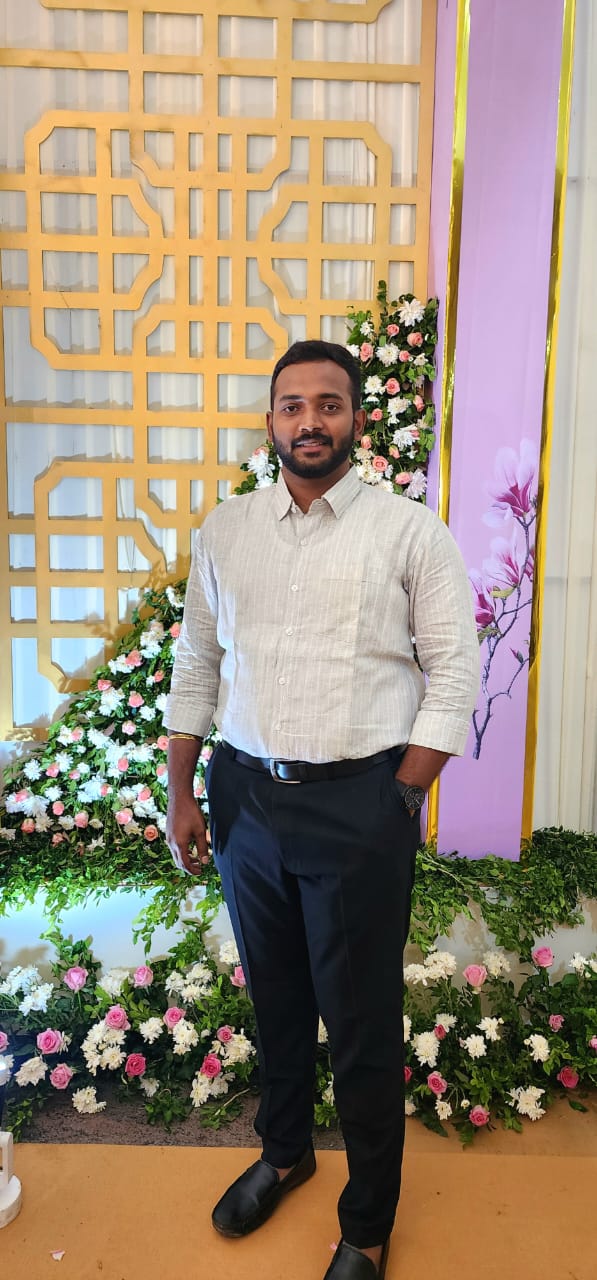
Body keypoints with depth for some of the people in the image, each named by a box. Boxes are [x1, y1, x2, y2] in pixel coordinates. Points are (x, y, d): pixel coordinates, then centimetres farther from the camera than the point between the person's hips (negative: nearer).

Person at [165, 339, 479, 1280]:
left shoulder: (411, 531, -5)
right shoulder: (224, 529, 6)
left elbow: (454, 674, -5)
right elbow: (196, 665, 9)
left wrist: (401, 800, -8)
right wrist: (181, 795, 7)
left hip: (359, 804, -3)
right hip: (246, 795, 4)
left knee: (363, 1023, 9)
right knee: (274, 994, 22)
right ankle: (283, 1150, 49)